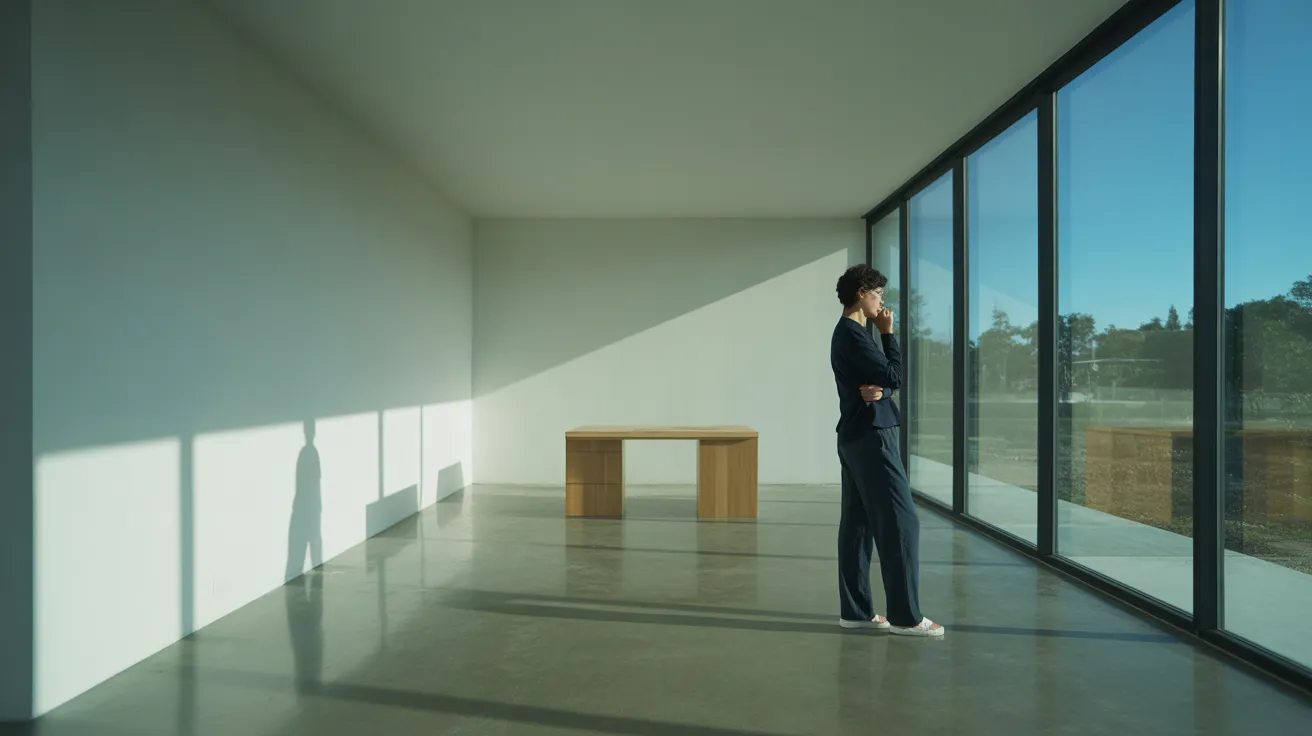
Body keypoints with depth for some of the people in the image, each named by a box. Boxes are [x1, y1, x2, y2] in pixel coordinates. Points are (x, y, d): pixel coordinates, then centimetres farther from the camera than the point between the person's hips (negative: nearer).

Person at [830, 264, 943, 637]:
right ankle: (905, 615, -1)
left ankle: (855, 610, 13)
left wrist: (877, 388, -8)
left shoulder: (850, 333, 18)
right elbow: (895, 377, -13)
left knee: (858, 523, 9)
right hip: (871, 436, -10)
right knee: (900, 522, -6)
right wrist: (888, 334, -4)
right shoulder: (852, 334, -13)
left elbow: (886, 379, 14)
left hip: (857, 436, 10)